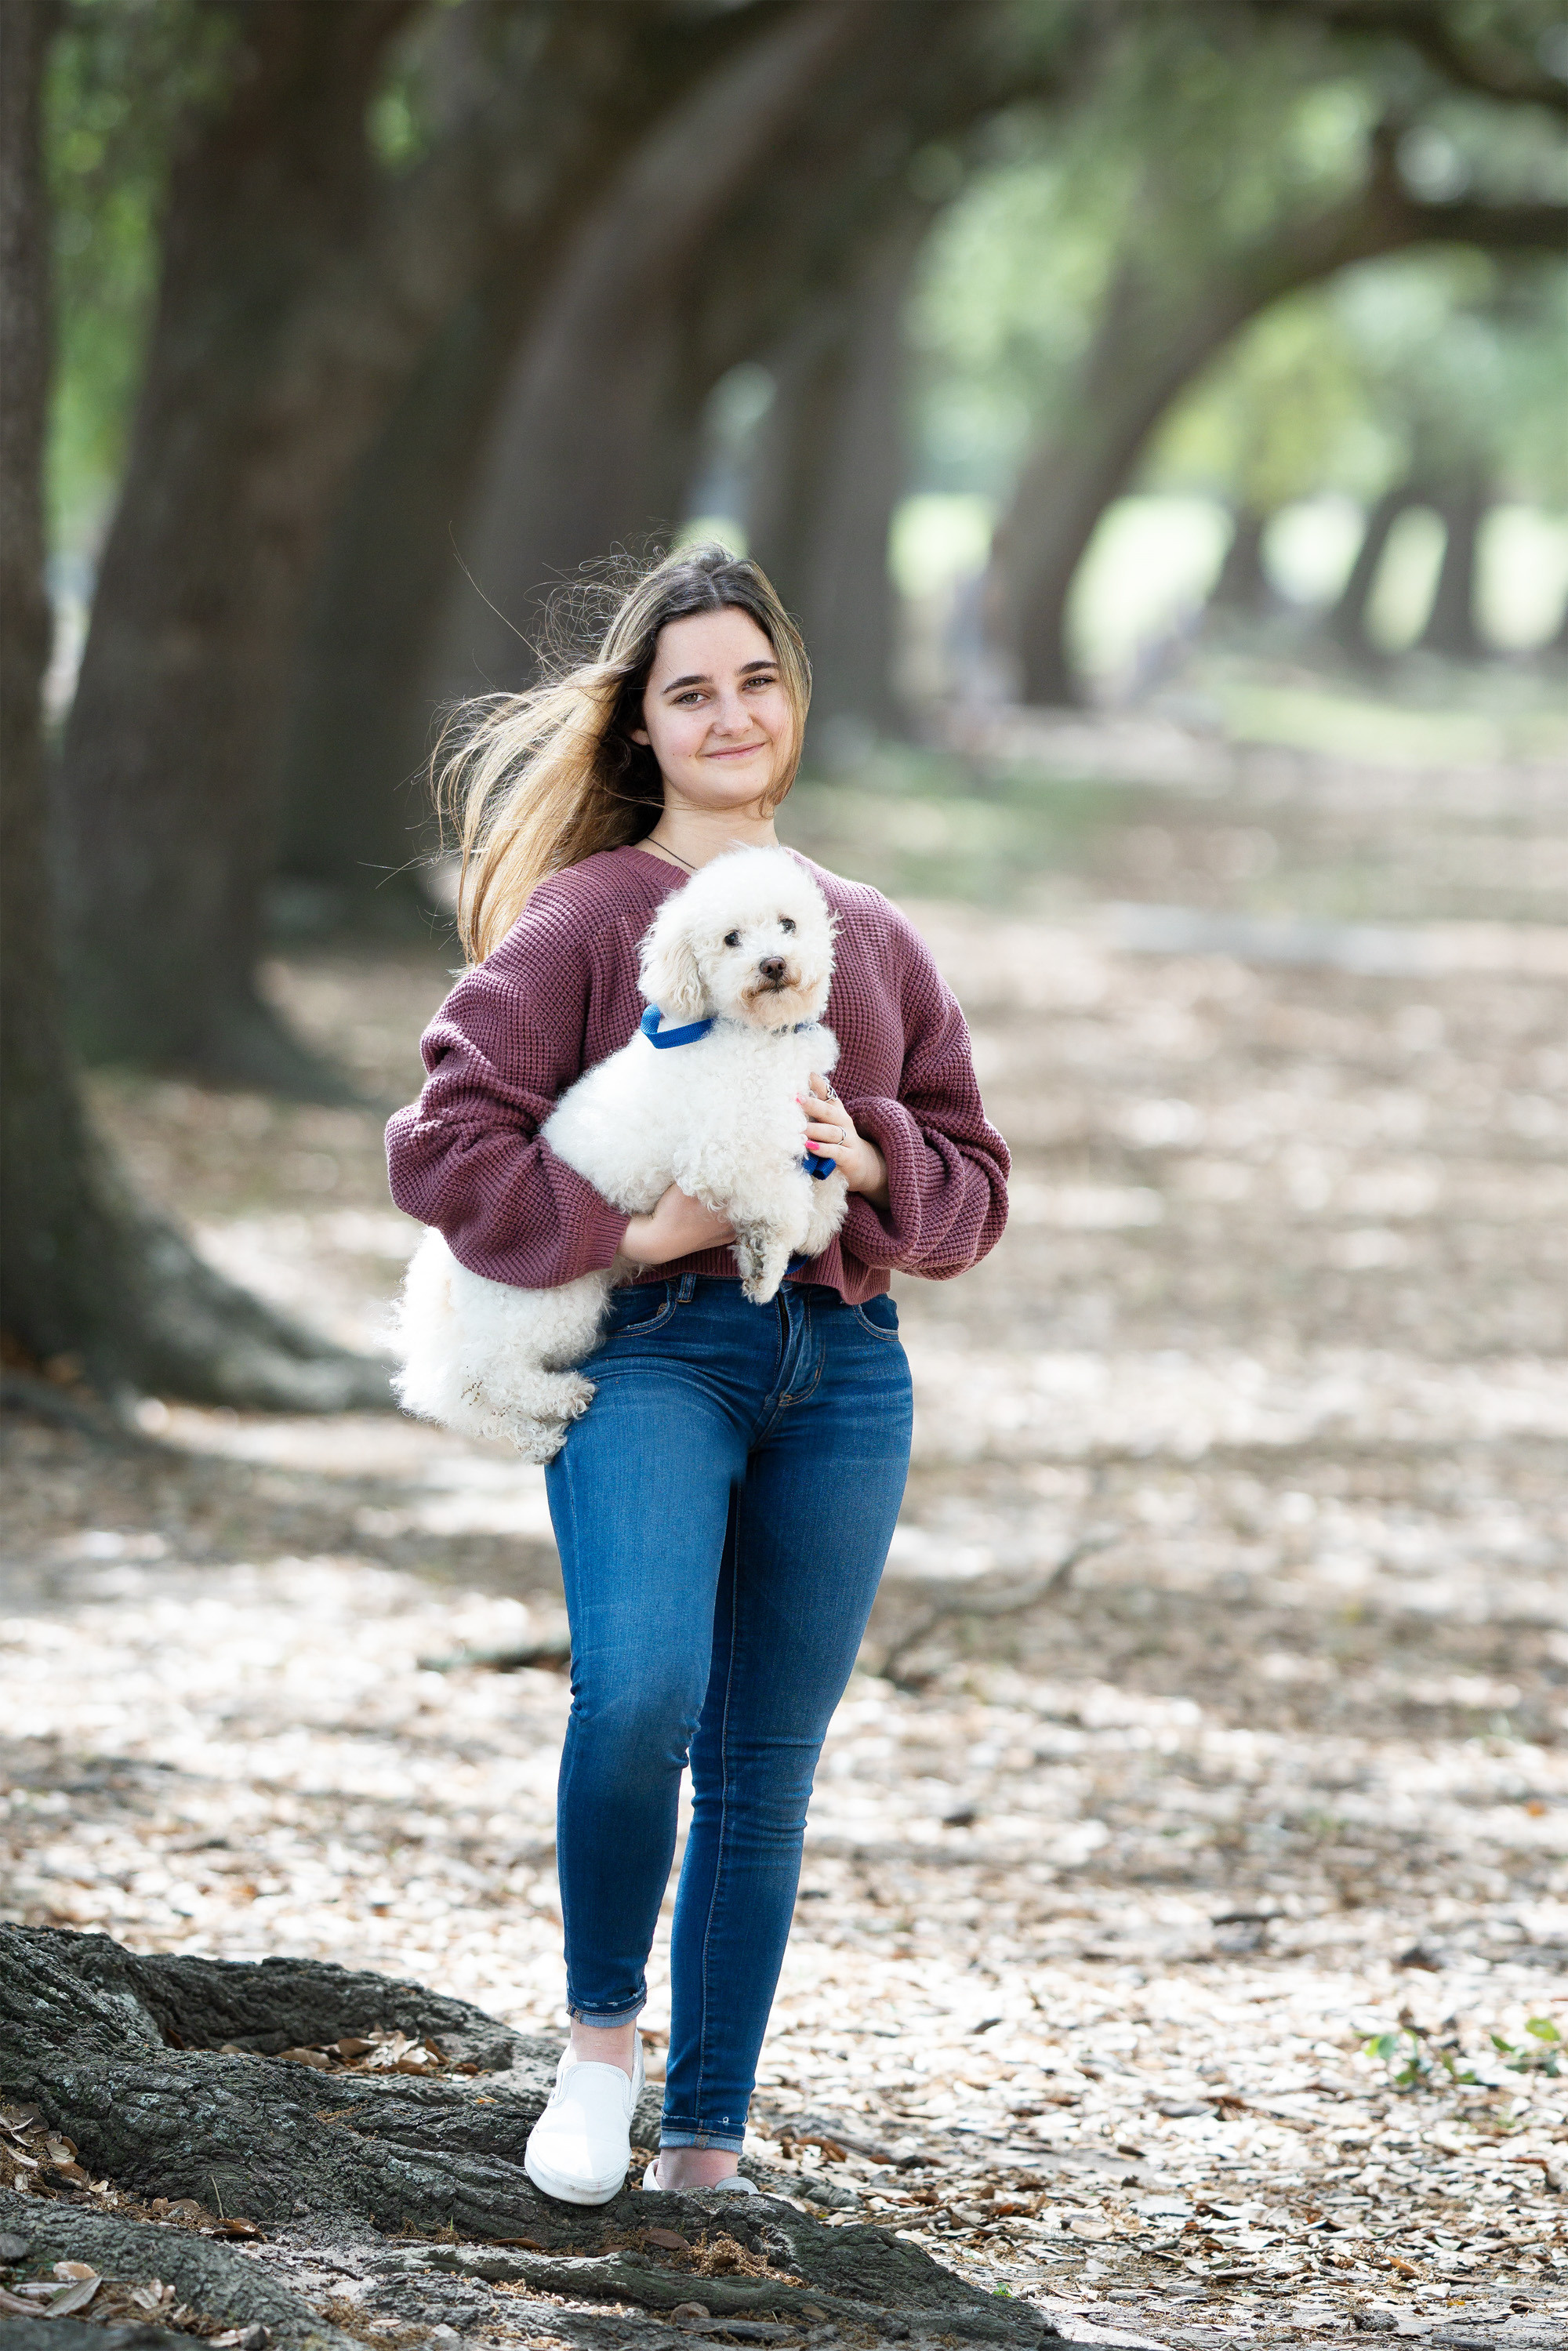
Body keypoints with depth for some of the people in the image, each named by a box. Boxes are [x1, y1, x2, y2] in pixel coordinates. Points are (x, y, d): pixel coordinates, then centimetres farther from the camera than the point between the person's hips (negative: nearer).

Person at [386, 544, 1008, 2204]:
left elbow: (972, 1187, 17)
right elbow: (442, 1147, -4)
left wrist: (871, 1159, -4)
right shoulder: (584, 919, 3)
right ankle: (599, 2031, -2)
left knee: (766, 1762, 5)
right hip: (652, 1350, -4)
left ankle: (707, 2146, 14)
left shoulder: (875, 941, 17)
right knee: (639, 1691, -26)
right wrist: (627, 1228, -13)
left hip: (842, 1367, 4)